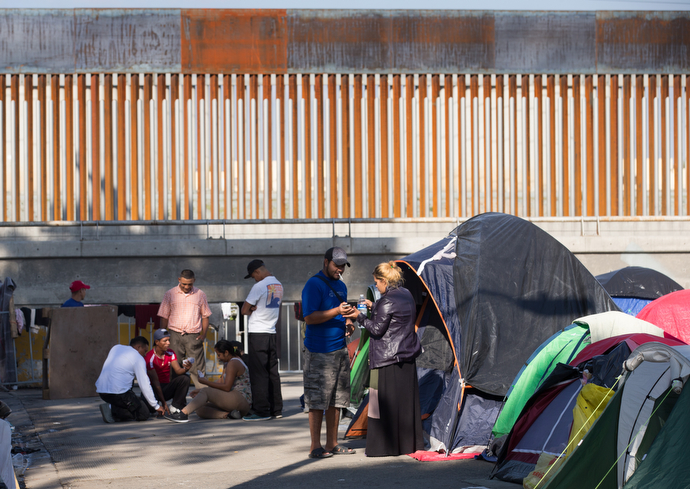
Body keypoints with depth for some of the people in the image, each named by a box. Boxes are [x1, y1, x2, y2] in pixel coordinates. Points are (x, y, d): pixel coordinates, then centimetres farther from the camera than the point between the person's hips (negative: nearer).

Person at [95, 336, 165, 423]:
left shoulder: (116, 348, 18)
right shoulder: (139, 359, -2)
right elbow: (145, 385, -3)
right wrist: (156, 406, 6)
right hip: (117, 392, -8)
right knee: (144, 414, 2)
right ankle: (112, 409, -13)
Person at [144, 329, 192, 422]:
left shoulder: (170, 353, 1)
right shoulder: (150, 358, -17)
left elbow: (178, 370, -11)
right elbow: (155, 381, -20)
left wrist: (185, 369, -38)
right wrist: (163, 403, -26)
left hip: (167, 388, 5)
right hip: (154, 390, -5)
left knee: (185, 378, -23)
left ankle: (176, 409, -21)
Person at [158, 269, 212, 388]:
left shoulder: (200, 295, 8)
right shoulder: (170, 294, 7)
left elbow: (205, 316, 12)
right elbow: (164, 317, 9)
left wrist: (203, 334, 0)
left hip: (194, 337, -1)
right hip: (175, 335, 1)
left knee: (197, 368, -5)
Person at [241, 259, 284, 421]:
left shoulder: (260, 286, -15)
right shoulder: (278, 285, 11)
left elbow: (244, 310, -11)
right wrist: (256, 310, 1)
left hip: (257, 334, -8)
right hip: (272, 333, 8)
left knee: (258, 373, -5)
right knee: (272, 372, 11)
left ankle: (261, 411, -5)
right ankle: (276, 409, 15)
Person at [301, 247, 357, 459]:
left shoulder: (341, 286, 17)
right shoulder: (314, 285, -10)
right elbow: (310, 318, -18)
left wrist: (347, 323, 6)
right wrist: (336, 311, -26)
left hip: (339, 350, 8)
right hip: (319, 352, -8)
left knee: (336, 401, 10)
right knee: (317, 401, -6)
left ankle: (332, 444, 17)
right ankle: (316, 447, -3)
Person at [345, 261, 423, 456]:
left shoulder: (387, 301, -17)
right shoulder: (407, 296, 11)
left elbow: (377, 329, -15)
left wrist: (360, 317, -3)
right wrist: (374, 308, 20)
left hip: (387, 359, -9)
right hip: (407, 356, 9)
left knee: (384, 402, -3)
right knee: (406, 401, 13)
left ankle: (384, 445, -2)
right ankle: (409, 443, 19)